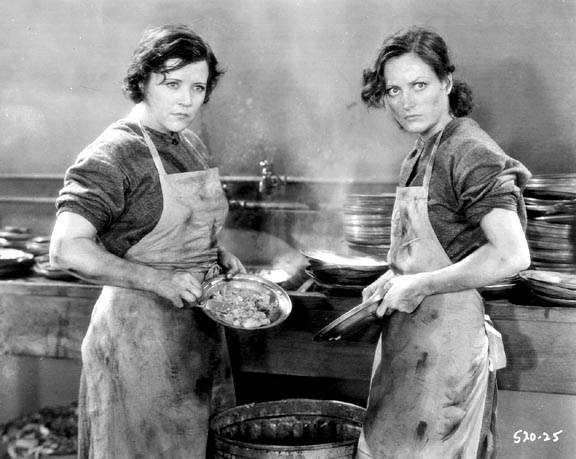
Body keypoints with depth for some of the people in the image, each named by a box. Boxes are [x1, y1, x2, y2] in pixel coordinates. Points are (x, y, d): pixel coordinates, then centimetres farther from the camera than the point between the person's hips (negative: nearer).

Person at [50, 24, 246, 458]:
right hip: (140, 329, -7)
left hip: (201, 324, 8)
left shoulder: (192, 144, 10)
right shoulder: (113, 154, -15)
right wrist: (158, 280, -27)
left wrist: (219, 254, 5)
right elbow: (67, 249, -24)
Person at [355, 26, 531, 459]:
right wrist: (395, 279, 6)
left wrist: (419, 286, -19)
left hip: (448, 340, -9)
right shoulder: (418, 156, 11)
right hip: (405, 334, 9)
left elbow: (511, 255, -28)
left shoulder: (470, 152, -16)